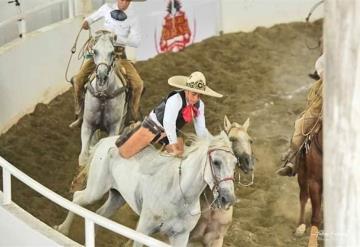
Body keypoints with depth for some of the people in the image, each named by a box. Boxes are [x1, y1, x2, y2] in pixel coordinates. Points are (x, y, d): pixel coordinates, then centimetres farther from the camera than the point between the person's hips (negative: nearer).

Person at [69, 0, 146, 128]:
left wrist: (116, 37, -22)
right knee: (78, 80, -13)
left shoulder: (132, 18, -6)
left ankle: (135, 117, 3)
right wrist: (87, 22, -3)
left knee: (137, 84, -18)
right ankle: (79, 115, 5)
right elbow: (93, 17, 19)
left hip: (119, 54, -1)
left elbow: (136, 42, -11)